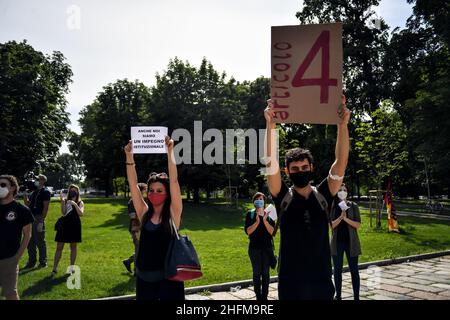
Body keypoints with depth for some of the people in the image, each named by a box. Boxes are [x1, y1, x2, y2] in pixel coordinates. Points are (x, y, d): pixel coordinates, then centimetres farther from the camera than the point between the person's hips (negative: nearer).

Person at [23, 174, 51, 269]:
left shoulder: (45, 192, -7)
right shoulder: (34, 192, 17)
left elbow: (46, 207, -13)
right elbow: (28, 204, 22)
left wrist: (41, 221, -19)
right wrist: (25, 197, 4)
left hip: (38, 219, -8)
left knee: (40, 241, -1)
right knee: (30, 242, 12)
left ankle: (43, 262, 8)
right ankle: (31, 262, 22)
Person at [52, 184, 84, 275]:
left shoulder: (80, 202, 2)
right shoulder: (66, 201, 4)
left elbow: (81, 214, -13)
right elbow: (63, 213, -9)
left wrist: (75, 204, -23)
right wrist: (62, 202, -18)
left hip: (75, 226, -1)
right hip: (64, 225, 1)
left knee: (73, 247, 8)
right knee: (59, 247, 1)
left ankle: (72, 266, 18)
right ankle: (55, 268, 6)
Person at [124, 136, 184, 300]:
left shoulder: (173, 213, -4)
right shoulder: (144, 213, 4)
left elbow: (174, 181, -13)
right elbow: (133, 184, 0)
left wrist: (170, 152, -13)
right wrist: (129, 156, -6)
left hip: (168, 277, -3)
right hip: (144, 277, 4)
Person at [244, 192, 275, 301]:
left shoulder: (269, 214, 1)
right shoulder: (250, 214, -1)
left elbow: (272, 231, -5)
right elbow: (248, 231, -9)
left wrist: (265, 220, -17)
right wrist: (257, 222, -21)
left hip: (267, 248, 1)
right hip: (254, 248, -1)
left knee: (266, 272, 6)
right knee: (256, 273, 5)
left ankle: (265, 296, 17)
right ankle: (258, 296, 15)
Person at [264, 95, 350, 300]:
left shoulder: (323, 195, 2)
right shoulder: (283, 197, -3)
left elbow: (341, 162, -8)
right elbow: (271, 164, -16)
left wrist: (342, 125, -19)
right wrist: (271, 126, -27)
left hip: (322, 280, 2)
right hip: (290, 282, -2)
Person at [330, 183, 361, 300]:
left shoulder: (353, 206, 0)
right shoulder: (332, 207, 1)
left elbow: (358, 225, -5)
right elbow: (331, 225, -6)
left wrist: (346, 219, -19)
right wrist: (340, 217, -20)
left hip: (351, 242, -1)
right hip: (337, 242, 1)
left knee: (354, 270, 3)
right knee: (337, 270, 8)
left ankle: (356, 297, 10)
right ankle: (338, 296, 19)